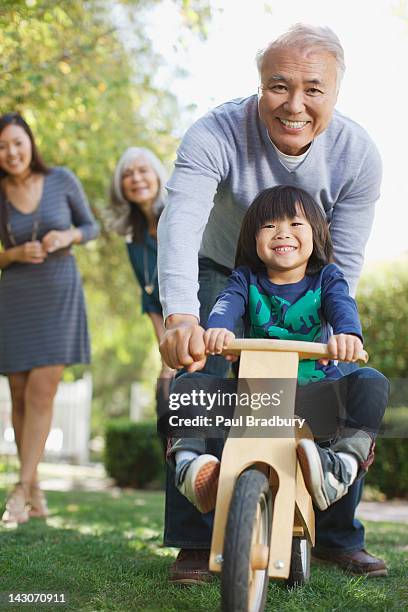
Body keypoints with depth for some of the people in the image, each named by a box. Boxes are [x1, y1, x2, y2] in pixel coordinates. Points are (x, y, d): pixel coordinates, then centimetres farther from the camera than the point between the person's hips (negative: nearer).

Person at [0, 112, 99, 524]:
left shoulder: (62, 180, -5)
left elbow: (90, 227, 6)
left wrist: (66, 236, -16)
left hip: (60, 297, -2)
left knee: (41, 393, -12)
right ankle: (35, 492, 15)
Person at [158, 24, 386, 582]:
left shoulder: (358, 154, -24)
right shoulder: (215, 136, -33)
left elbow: (344, 260, -19)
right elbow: (180, 223, -48)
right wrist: (180, 315, -65)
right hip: (222, 272, -2)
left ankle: (337, 536, 12)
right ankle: (195, 542, -5)